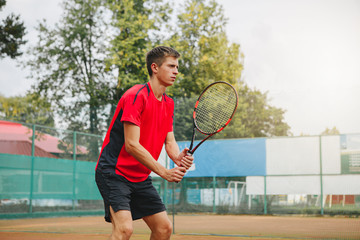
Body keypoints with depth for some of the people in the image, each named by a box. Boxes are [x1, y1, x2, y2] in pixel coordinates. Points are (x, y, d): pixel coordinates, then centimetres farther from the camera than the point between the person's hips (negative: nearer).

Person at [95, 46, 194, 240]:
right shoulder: (136, 95, -18)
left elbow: (169, 142, 7)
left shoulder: (168, 104, 10)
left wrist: (178, 157, -17)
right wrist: (164, 172, -25)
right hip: (113, 172, -9)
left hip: (141, 178, 9)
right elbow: (131, 144, -23)